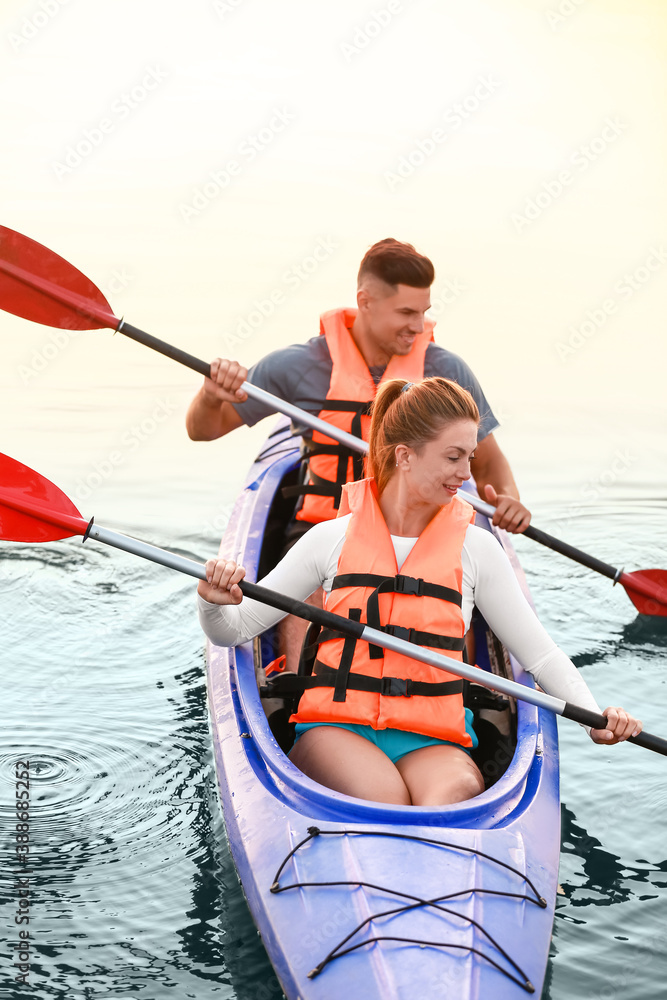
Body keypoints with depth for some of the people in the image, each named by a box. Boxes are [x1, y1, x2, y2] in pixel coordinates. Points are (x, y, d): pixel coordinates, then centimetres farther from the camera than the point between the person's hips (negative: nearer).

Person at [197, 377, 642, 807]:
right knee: (384, 798, -34)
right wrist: (215, 603, -15)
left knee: (451, 795, -35)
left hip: (431, 742, 1)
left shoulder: (476, 547, 7)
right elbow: (234, 629, 8)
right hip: (336, 728, -1)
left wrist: (593, 715, -7)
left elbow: (539, 652, 10)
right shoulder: (333, 538, 5)